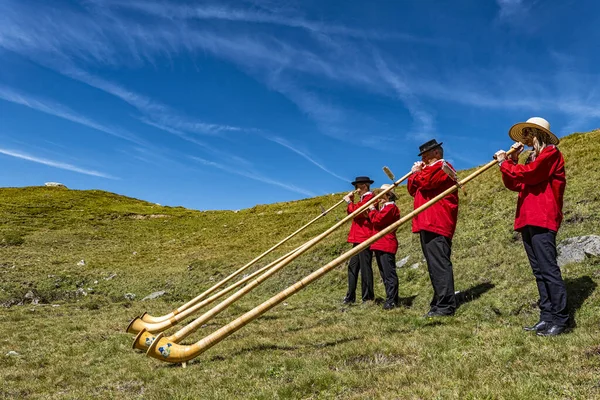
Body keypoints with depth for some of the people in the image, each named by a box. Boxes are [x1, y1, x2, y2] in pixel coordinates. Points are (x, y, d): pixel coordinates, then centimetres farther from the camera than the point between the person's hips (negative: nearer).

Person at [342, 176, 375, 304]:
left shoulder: (369, 197, -9)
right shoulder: (364, 198, 22)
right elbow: (353, 213, 21)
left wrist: (349, 202, -6)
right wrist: (351, 201, 10)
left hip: (365, 237, -10)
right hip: (359, 238, 10)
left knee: (365, 266, -6)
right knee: (353, 266, 10)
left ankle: (368, 297, 0)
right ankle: (350, 297, 15)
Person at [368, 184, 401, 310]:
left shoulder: (390, 207, -10)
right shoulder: (385, 207, 23)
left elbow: (377, 220, -19)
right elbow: (376, 220, 20)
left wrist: (372, 210, -3)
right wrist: (373, 210, 6)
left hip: (386, 245, -11)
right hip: (379, 245, 11)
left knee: (389, 274, -8)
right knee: (384, 274, 13)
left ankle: (392, 301, -6)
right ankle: (391, 299, 19)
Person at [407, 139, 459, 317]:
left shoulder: (443, 166, -1)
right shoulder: (430, 169, 28)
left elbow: (425, 182, -17)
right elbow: (412, 190, 24)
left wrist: (418, 172, 3)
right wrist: (415, 173, 10)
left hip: (436, 222, -10)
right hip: (428, 223, 10)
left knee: (439, 263, -13)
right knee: (435, 264, 9)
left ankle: (446, 306, -13)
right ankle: (440, 303, 14)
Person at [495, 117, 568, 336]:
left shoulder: (551, 153, -2)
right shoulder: (533, 157, 24)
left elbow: (529, 174, -17)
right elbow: (513, 184, 17)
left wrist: (504, 163, -5)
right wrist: (512, 160, 7)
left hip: (542, 218, -9)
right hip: (528, 219, 9)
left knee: (548, 269, -10)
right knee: (539, 271, 8)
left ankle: (560, 320, -4)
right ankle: (547, 318, 12)